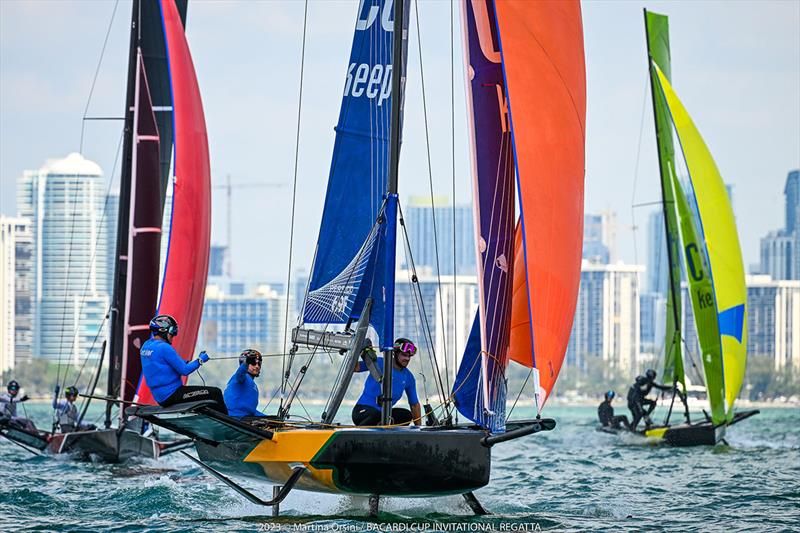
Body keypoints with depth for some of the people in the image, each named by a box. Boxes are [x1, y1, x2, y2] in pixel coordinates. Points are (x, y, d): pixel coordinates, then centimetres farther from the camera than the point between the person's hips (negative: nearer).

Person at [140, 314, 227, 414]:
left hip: (160, 397, 10)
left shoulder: (146, 346, 11)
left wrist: (183, 363, 13)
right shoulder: (164, 348, -18)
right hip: (172, 395, -10)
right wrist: (200, 360, -2)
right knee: (216, 393, -8)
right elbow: (184, 371, -16)